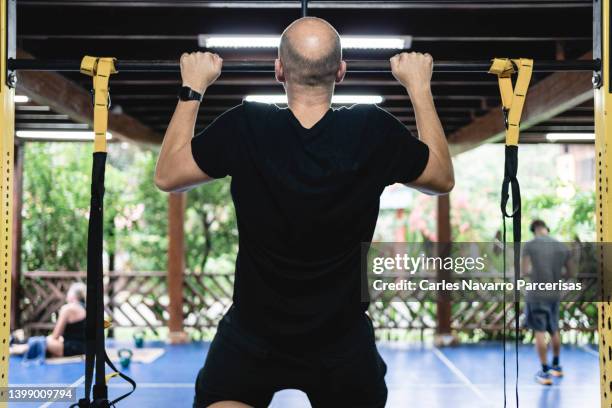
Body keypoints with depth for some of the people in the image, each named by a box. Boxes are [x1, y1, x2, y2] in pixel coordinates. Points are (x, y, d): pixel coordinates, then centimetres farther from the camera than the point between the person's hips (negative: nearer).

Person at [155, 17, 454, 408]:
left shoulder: (244, 129, -15)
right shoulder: (375, 132, -13)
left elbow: (167, 176, 2)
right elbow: (443, 178, 7)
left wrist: (192, 89, 9)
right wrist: (419, 87, 12)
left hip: (253, 336, -1)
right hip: (344, 341, 2)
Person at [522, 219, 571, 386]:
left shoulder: (529, 245, -7)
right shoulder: (562, 247, 5)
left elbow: (526, 271, -11)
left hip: (536, 294, -5)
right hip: (554, 295, 5)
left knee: (540, 332, 0)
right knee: (554, 330, 19)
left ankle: (545, 372, 0)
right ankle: (556, 366, 33)